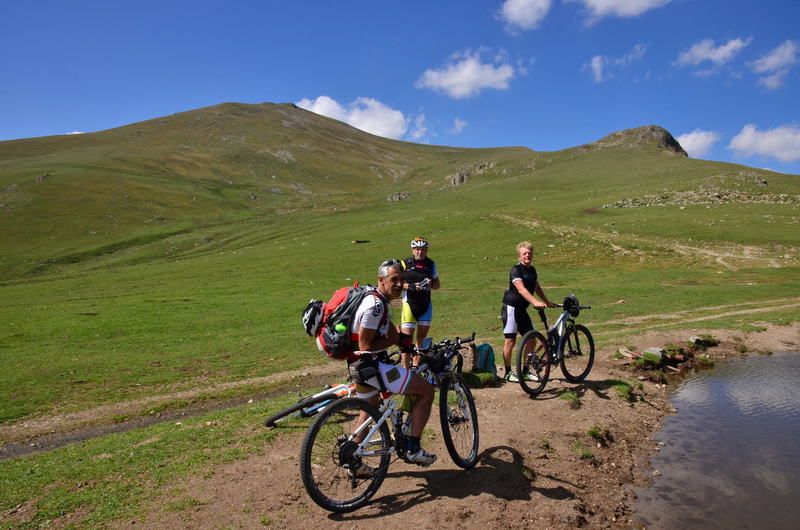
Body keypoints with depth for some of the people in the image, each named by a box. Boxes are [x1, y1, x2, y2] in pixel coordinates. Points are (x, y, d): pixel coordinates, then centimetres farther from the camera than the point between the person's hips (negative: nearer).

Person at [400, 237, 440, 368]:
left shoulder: (431, 264, 8)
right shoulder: (405, 263, -3)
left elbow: (437, 284, 13)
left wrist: (431, 284, -10)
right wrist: (411, 286, -20)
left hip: (425, 305, 4)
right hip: (409, 304, -4)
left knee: (421, 338, 8)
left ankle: (416, 367, 20)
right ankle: (405, 369, 3)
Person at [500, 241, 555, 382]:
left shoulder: (532, 270, 10)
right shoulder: (516, 270, -16)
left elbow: (537, 287, 26)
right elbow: (521, 289, -30)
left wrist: (547, 302, 29)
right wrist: (535, 302, -43)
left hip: (522, 309, 8)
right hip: (511, 308, -8)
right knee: (510, 340, -4)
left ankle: (525, 371, 20)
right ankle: (508, 372, 8)